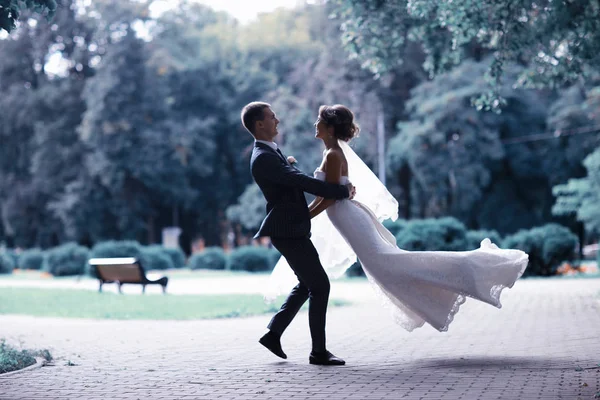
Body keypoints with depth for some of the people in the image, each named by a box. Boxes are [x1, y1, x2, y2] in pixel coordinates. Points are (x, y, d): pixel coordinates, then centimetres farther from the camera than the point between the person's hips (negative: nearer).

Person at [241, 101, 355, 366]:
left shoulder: (269, 153, 14)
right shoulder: (263, 158, -19)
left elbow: (297, 181, 22)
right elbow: (304, 182, -24)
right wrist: (343, 191, -16)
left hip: (291, 230, 10)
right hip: (289, 232, -10)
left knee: (307, 285, 19)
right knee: (319, 286, -6)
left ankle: (273, 333, 21)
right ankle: (319, 351, 0)